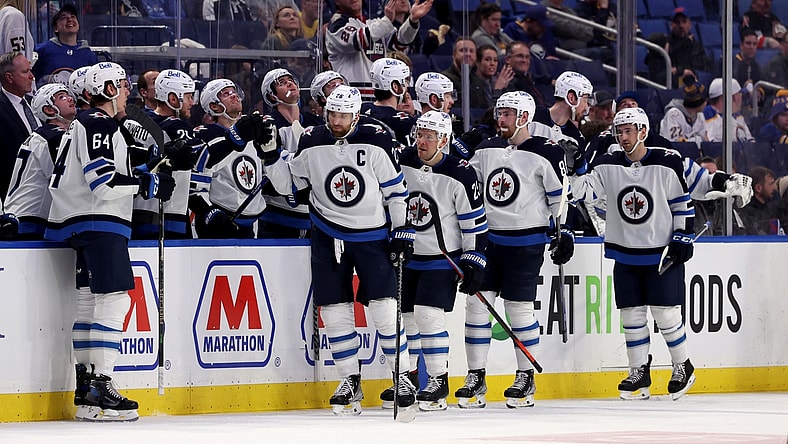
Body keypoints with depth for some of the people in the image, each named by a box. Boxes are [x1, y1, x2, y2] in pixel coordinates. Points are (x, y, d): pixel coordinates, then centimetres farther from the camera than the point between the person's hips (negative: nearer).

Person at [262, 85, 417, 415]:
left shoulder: (376, 143, -9)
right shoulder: (312, 144, -2)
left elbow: (396, 189, -4)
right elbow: (288, 183, 8)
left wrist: (403, 232, -7)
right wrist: (270, 154, -7)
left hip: (373, 237, -3)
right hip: (329, 238, 3)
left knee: (384, 307, -9)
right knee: (334, 310, 0)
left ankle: (401, 377, 3)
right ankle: (350, 381, 11)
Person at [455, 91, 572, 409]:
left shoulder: (545, 154, -8)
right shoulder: (485, 151, 9)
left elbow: (561, 196, -4)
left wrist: (565, 233, -5)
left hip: (526, 243, -5)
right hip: (487, 238, 5)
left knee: (519, 308, -3)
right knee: (476, 303, 0)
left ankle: (526, 379, 10)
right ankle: (475, 378, 5)